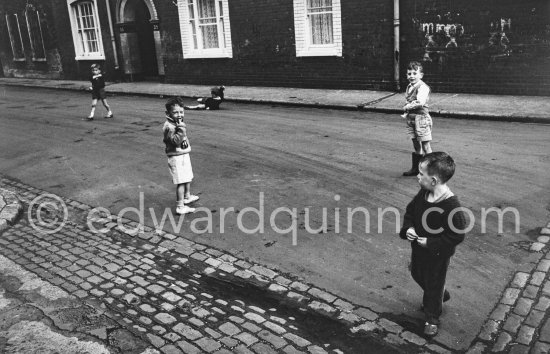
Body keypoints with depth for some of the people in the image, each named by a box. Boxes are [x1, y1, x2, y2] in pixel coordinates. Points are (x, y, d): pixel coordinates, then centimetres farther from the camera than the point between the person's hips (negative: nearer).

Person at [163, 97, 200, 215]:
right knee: (181, 182, -9)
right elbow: (175, 141, -30)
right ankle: (180, 207, -3)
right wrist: (181, 130, -35)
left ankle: (187, 196, 46)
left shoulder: (179, 122, 10)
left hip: (184, 155, 10)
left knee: (188, 178, 24)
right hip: (176, 157, -10)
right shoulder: (169, 126, -20)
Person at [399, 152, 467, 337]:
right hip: (418, 248, 8)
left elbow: (457, 235, -27)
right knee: (417, 275, 28)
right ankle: (441, 295, 56)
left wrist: (430, 243, -25)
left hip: (438, 255, -8)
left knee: (434, 285, 13)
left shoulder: (451, 206, -32)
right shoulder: (422, 194, -10)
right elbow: (410, 211, 6)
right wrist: (407, 228, -12)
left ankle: (432, 318, 38)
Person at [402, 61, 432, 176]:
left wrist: (407, 107, -15)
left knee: (425, 145, -4)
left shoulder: (423, 87, -14)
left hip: (421, 118, -8)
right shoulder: (409, 87, 13)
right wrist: (406, 113, 7)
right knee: (416, 145, 17)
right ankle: (415, 168, 27)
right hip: (411, 118, 8)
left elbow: (420, 102, -27)